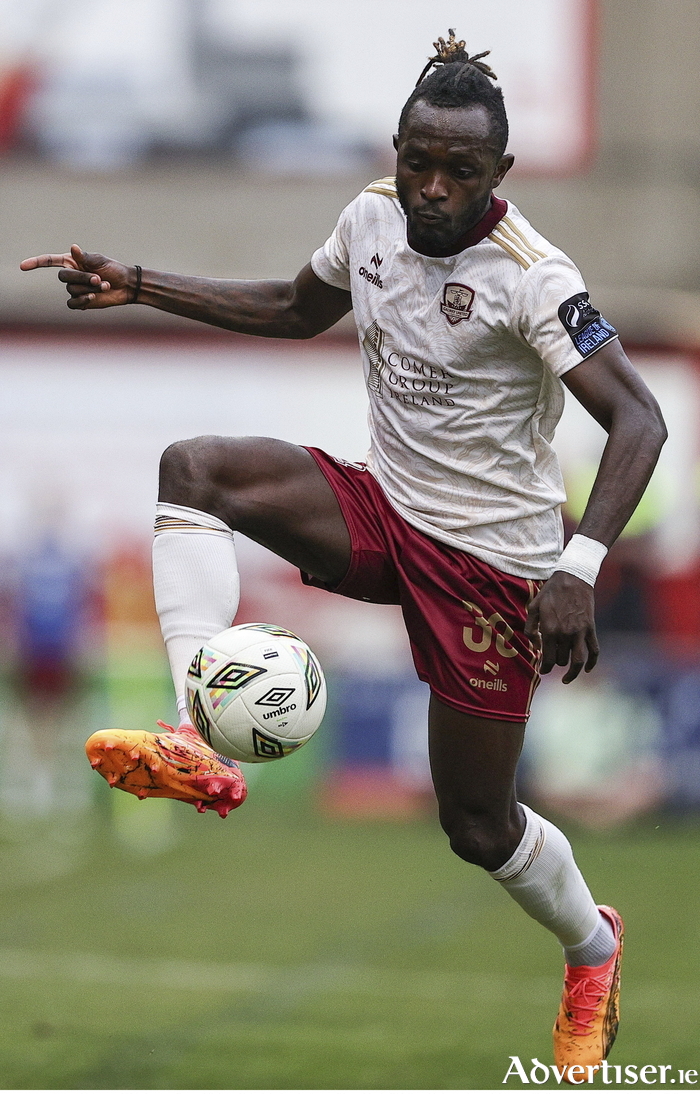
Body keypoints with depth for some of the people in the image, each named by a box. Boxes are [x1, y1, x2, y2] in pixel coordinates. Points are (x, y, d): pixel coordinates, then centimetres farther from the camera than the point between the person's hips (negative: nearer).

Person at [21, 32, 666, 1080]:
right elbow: (296, 308, 19)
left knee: (477, 824, 2)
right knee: (194, 467, -20)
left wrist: (580, 566, -40)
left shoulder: (531, 276, -22)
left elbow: (639, 419, -27)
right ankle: (201, 740, -32)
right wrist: (137, 286, 12)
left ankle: (593, 950, 36)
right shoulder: (373, 215, -2)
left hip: (489, 556, -6)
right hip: (384, 510, 6)